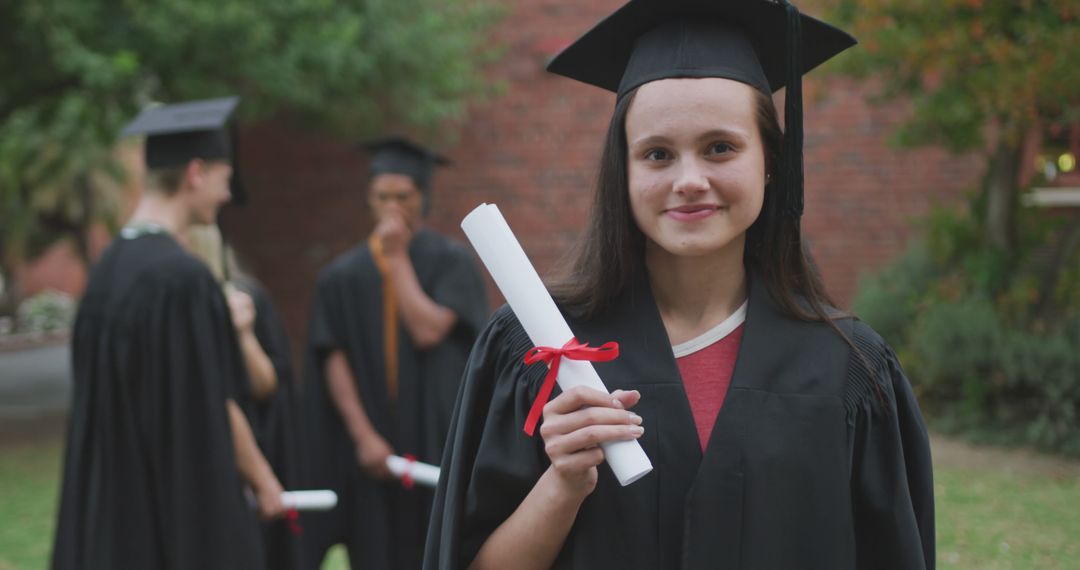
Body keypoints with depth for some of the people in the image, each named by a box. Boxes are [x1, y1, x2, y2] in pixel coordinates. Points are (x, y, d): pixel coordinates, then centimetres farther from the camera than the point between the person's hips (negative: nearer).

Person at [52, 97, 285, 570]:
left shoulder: (110, 265, 6)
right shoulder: (183, 278, -20)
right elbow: (214, 406, -17)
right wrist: (262, 479, -1)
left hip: (117, 499, 9)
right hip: (186, 503, -8)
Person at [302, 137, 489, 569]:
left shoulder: (451, 262, 0)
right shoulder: (343, 276, 7)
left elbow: (428, 331, -14)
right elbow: (334, 362, 1)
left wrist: (397, 258, -6)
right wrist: (364, 436, -10)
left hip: (437, 444, -2)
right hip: (371, 452, 2)